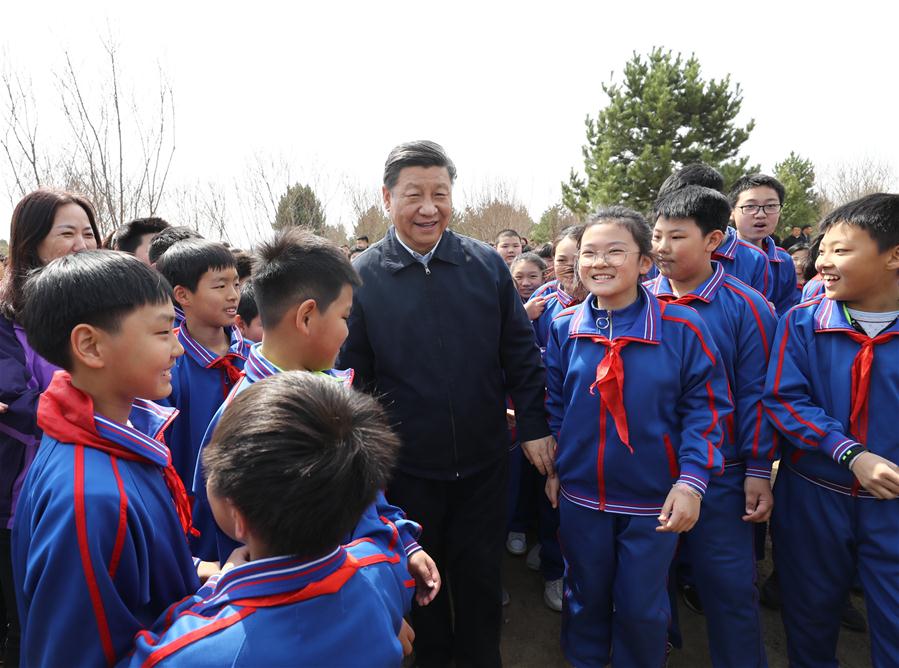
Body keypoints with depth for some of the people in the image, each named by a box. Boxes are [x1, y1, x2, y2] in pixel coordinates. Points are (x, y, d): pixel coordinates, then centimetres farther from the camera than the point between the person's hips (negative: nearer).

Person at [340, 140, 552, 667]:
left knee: (482, 576, 18)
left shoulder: (487, 264, -5)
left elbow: (520, 352, 1)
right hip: (406, 467, -1)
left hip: (484, 462, 1)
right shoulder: (362, 277, -9)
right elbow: (352, 377, -4)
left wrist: (534, 425, 0)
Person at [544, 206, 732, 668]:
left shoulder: (681, 326, -12)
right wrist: (552, 467, 6)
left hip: (653, 499, -2)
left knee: (642, 608, 16)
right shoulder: (565, 327, -4)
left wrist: (692, 480, -16)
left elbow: (705, 406, -9)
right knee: (584, 595, 21)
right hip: (580, 494, 3)